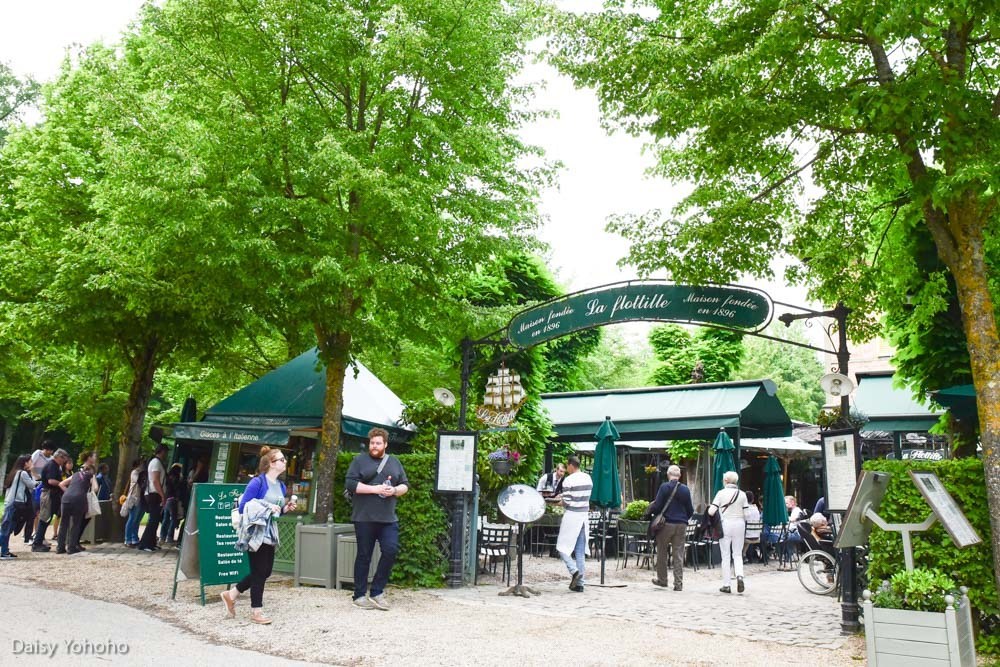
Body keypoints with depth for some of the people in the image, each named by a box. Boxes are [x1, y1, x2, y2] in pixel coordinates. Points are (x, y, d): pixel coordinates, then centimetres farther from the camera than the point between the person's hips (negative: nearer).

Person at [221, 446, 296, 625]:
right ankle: (256, 611, 15)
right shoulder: (257, 482, -15)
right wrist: (267, 508, -24)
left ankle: (231, 595, 29)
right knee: (259, 572, 1)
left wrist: (286, 508, -3)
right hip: (256, 533, -8)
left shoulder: (281, 485, 8)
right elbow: (243, 507, -18)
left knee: (265, 571, 13)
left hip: (270, 533, 9)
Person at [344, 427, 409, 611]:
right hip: (364, 518, -3)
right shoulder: (360, 460, 3)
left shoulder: (394, 462, 14)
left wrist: (394, 490, -8)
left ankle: (376, 592, 6)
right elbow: (350, 483, -8)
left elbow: (405, 485, 14)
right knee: (364, 556, 4)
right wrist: (375, 489, -15)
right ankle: (360, 595, 16)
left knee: (391, 550, -9)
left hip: (388, 518, 3)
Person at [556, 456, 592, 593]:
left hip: (572, 515, -6)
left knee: (562, 547, 4)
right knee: (580, 551, 10)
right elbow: (591, 498, 12)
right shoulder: (588, 478, 8)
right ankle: (579, 584, 10)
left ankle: (574, 570, -17)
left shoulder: (568, 480, -12)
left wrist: (559, 503, 7)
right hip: (584, 515, 6)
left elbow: (566, 502, -13)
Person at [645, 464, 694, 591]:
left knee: (662, 553, 12)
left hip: (666, 523, -3)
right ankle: (678, 583, 4)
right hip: (681, 525, 3)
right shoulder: (685, 489, 2)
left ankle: (662, 579, 20)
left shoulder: (664, 487, -8)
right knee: (678, 555, 6)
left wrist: (651, 513, 6)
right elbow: (690, 510, 7)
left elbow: (657, 505, -12)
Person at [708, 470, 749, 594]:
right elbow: (746, 514, 0)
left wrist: (709, 507, 11)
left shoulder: (721, 493, -5)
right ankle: (739, 576, -12)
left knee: (726, 555, 6)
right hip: (739, 525, 2)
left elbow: (711, 512, -10)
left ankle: (726, 585, 8)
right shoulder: (742, 494, 1)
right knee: (737, 554, 13)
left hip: (725, 524, -2)